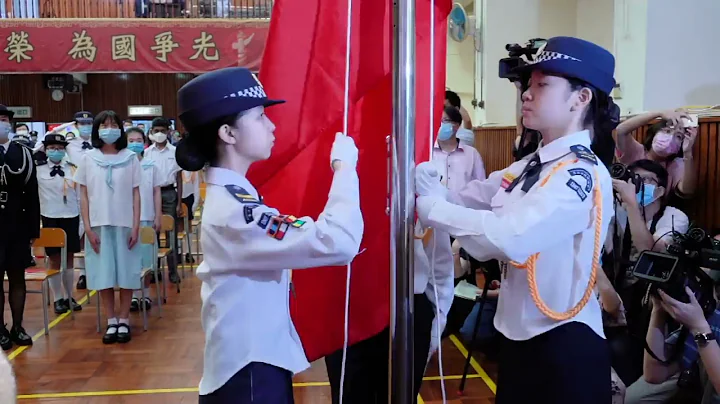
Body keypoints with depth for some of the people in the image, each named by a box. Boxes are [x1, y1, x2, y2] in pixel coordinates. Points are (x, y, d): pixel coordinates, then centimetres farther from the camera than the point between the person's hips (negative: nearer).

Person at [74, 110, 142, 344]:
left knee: (126, 273, 2)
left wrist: (136, 227, -3)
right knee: (103, 274, 3)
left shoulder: (130, 158, 1)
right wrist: (88, 228, -2)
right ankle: (111, 321, 13)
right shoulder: (88, 159, 3)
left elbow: (136, 195, 2)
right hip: (98, 225, 1)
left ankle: (124, 320, 13)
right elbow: (84, 197, 4)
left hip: (124, 225, -1)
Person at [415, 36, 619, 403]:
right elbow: (465, 201, 5)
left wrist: (430, 208, -24)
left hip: (564, 346, -8)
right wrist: (416, 173, -11)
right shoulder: (528, 167, 8)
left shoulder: (583, 174, -20)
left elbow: (510, 237, -34)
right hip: (518, 337, 8)